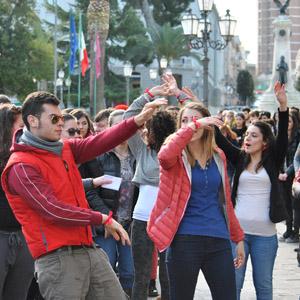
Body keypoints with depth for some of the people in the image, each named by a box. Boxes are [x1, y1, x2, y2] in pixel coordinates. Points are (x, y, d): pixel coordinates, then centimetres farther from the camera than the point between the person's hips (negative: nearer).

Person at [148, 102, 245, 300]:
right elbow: (164, 157, -27)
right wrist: (193, 126, -25)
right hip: (185, 240, -4)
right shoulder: (176, 157, 0)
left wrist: (239, 237, 19)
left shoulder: (218, 156, 11)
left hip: (219, 240, 4)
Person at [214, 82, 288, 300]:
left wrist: (283, 105, -25)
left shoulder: (272, 161, 2)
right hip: (237, 230, 1)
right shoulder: (240, 159, 7)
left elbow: (283, 136, -11)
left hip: (265, 233, -1)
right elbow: (219, 138, 0)